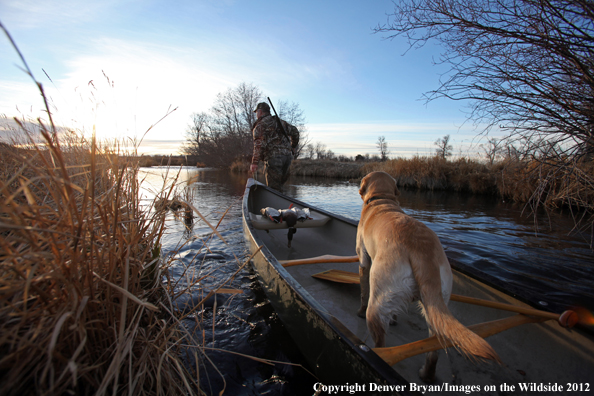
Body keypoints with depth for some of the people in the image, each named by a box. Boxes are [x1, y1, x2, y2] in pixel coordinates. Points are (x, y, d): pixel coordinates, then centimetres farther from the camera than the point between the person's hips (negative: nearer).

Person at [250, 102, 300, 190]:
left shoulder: (260, 124, 0)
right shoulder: (280, 121, 21)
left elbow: (259, 144, -14)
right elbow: (294, 132, 22)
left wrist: (254, 162, -18)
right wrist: (293, 148, 30)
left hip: (273, 157, -7)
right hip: (287, 156, 7)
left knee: (273, 188, -5)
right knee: (279, 185, 16)